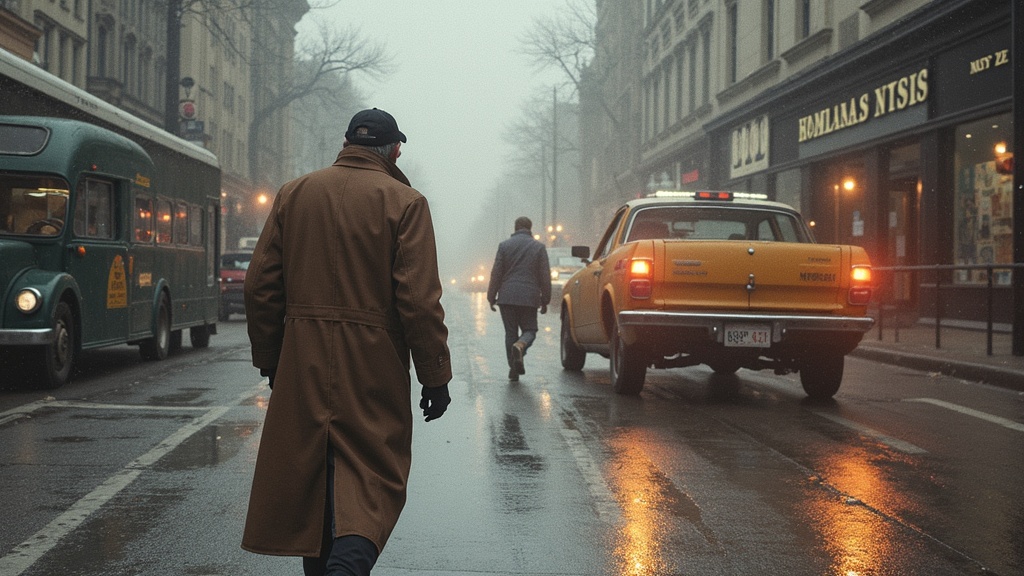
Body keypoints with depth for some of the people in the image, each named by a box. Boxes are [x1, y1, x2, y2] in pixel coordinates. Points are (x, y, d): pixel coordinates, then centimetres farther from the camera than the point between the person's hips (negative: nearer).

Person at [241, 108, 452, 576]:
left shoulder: (293, 194, 8)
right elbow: (420, 301, -11)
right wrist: (435, 377, -4)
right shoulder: (404, 203, -5)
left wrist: (269, 359, 16)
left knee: (311, 470, 15)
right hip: (374, 365, -4)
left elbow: (260, 286, 7)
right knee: (372, 473, 2)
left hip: (302, 363, 4)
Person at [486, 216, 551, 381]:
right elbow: (545, 276, 2)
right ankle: (520, 346, -23)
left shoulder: (504, 245, 3)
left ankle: (513, 369, 6)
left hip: (507, 297, 1)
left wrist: (491, 297, 7)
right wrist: (545, 300, 9)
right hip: (529, 298, -1)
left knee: (510, 332, 8)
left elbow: (496, 274, 1)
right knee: (529, 330, 10)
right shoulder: (539, 247, 3)